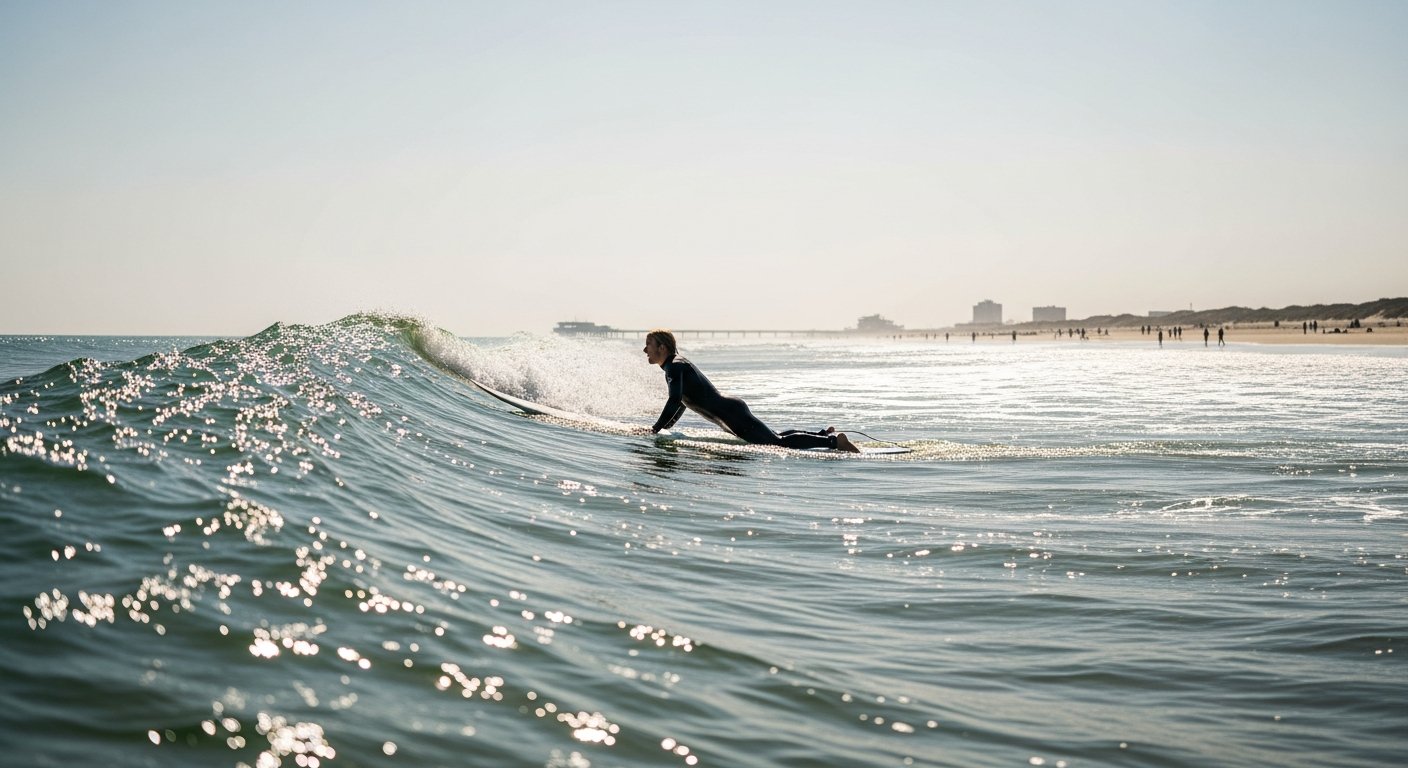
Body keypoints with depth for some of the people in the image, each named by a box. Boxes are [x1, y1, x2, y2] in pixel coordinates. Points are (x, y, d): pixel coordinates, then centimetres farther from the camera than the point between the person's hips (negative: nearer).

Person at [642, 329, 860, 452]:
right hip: (731, 412, 10)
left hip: (732, 415, -10)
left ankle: (834, 441, -15)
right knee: (775, 437, 22)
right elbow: (682, 402, 30)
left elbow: (675, 402, -25)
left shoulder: (675, 367, -12)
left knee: (777, 443, -13)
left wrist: (654, 431, -21)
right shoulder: (677, 365, 18)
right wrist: (665, 428, 25)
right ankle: (824, 433, 25)